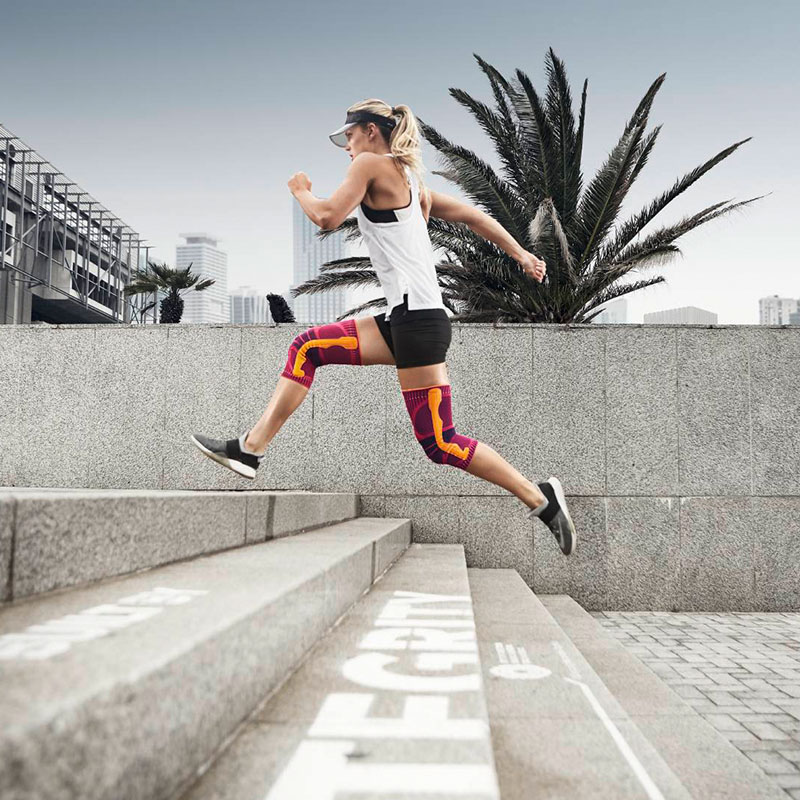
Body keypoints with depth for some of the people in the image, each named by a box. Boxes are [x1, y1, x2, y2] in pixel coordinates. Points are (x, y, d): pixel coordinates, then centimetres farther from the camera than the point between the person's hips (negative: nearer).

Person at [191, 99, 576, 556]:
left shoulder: (371, 164, -1)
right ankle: (252, 449, 9)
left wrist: (300, 190, 11)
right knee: (310, 347, 9)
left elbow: (327, 218, -10)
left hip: (418, 317, -10)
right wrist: (521, 253, 23)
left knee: (438, 442, -7)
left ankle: (540, 497, 1)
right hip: (406, 316, 10)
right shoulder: (408, 178, 24)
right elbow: (470, 214, 23)